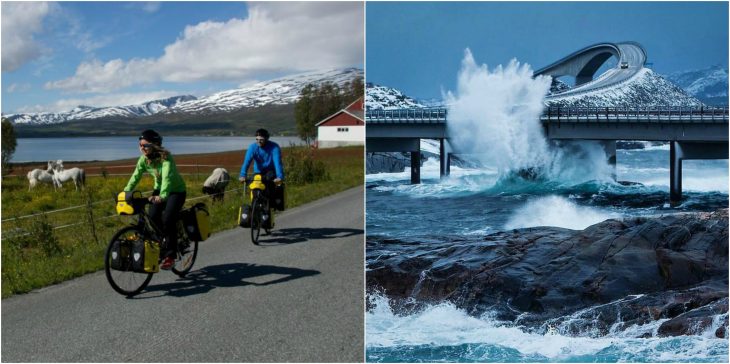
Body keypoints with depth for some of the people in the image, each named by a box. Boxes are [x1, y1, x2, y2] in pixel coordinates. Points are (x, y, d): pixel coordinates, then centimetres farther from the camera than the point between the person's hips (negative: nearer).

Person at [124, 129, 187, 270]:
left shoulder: (165, 158, -29)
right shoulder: (144, 158, -11)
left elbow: (167, 178, -42)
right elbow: (136, 176, -14)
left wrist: (162, 196, -57)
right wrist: (126, 192, -29)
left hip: (176, 191, -6)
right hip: (159, 190, 6)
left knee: (168, 220, -21)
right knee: (153, 218, -12)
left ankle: (169, 256, -9)